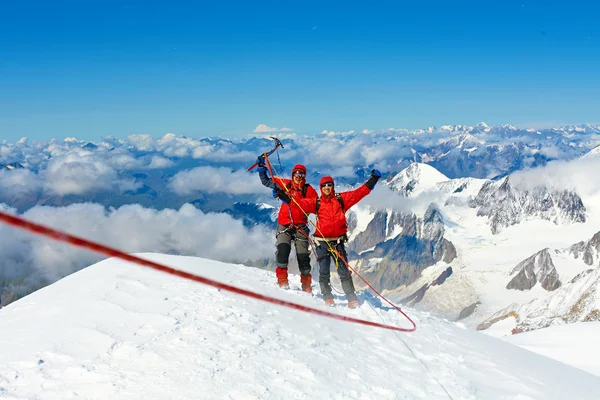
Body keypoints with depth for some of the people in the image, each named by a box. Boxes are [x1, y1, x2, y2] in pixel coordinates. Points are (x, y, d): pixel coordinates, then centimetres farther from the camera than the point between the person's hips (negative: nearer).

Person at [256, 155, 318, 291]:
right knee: (283, 249, -21)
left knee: (303, 255, 1)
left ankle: (307, 285, 16)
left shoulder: (308, 190, 2)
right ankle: (282, 280, -11)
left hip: (300, 226, 0)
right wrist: (261, 167, 4)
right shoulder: (286, 184, 7)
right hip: (284, 225, 0)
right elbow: (266, 181, 14)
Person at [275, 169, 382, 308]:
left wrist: (373, 180, 0)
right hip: (322, 242, 1)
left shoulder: (342, 199, 7)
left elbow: (359, 193, 5)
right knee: (324, 272, 2)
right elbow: (300, 203, -2)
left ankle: (352, 298, 3)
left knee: (344, 272, -1)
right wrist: (284, 197, -14)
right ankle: (327, 297, 13)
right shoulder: (316, 203, 7)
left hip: (338, 241, 0)